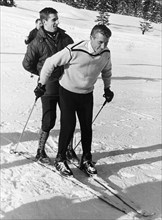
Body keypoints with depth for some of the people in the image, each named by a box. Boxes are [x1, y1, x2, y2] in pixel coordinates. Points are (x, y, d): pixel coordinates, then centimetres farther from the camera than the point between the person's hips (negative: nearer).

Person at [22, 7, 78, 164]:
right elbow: (27, 64, 0)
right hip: (48, 88, -4)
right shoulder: (37, 43, -9)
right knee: (48, 122, 1)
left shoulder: (65, 39, 2)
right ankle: (40, 152, 21)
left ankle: (69, 150, 25)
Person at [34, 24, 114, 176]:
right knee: (68, 126, -4)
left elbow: (106, 70, 12)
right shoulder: (74, 51, -28)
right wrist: (41, 84, -12)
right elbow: (51, 62, -18)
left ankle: (86, 160, 23)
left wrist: (107, 88, 16)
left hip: (87, 94, 4)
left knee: (87, 127, 7)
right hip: (68, 91, -4)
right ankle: (60, 159, 15)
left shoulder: (106, 53, -11)